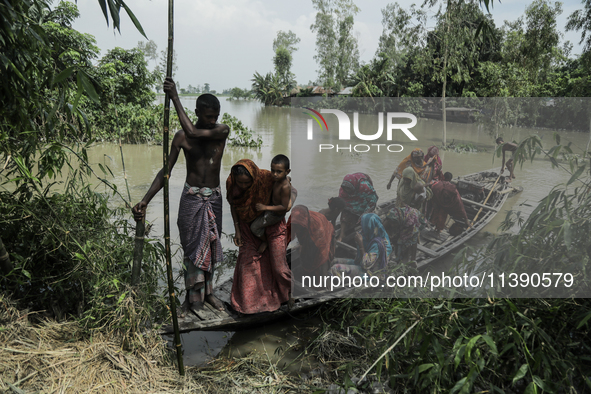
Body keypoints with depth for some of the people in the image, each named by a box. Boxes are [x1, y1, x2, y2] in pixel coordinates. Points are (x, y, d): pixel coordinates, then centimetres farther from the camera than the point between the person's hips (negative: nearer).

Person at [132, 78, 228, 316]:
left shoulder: (222, 132, -7)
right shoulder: (181, 137, -5)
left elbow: (193, 133, -26)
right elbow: (166, 171, -6)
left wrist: (175, 98, -25)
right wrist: (145, 200, -15)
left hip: (214, 198, 1)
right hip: (191, 198, -1)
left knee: (211, 245, 11)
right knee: (192, 247, 1)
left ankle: (208, 291, 28)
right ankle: (192, 297, 14)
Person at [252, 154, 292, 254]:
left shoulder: (285, 187, -39)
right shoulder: (280, 179, -15)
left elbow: (284, 207, -34)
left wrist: (266, 207, -32)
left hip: (276, 214, -9)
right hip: (273, 203, 9)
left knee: (254, 227, 0)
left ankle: (265, 241, 28)